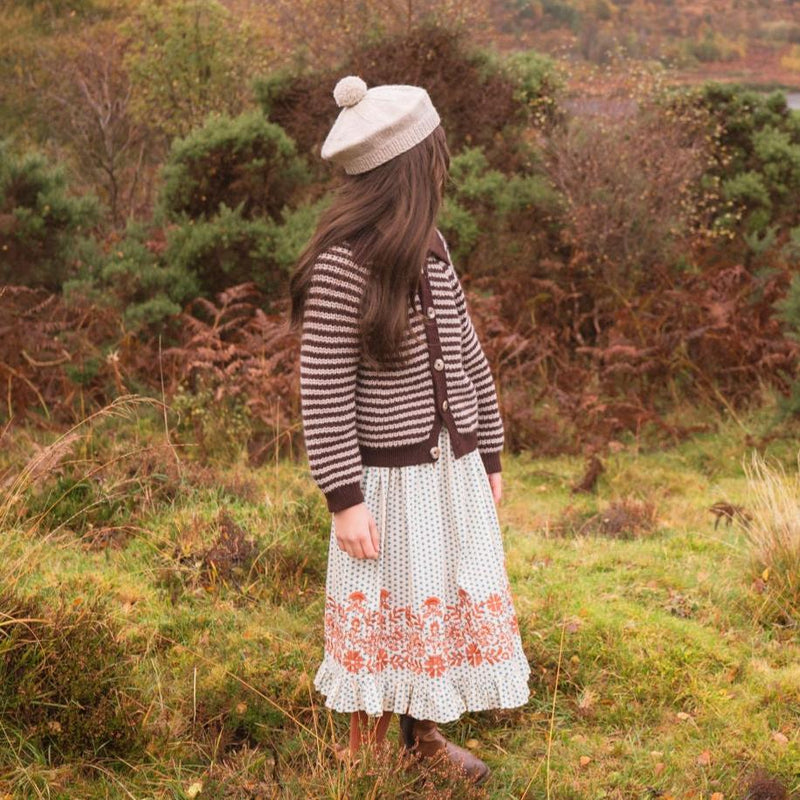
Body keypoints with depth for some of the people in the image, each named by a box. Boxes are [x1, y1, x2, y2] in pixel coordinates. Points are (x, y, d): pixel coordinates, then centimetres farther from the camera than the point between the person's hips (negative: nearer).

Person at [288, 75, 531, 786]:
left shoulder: (431, 247, 3)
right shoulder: (341, 266, -19)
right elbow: (324, 394, -17)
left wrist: (489, 455, 14)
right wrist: (345, 500, -16)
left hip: (454, 470, 7)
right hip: (388, 480, -7)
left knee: (446, 609, 17)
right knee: (382, 618, 7)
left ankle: (424, 737, 36)